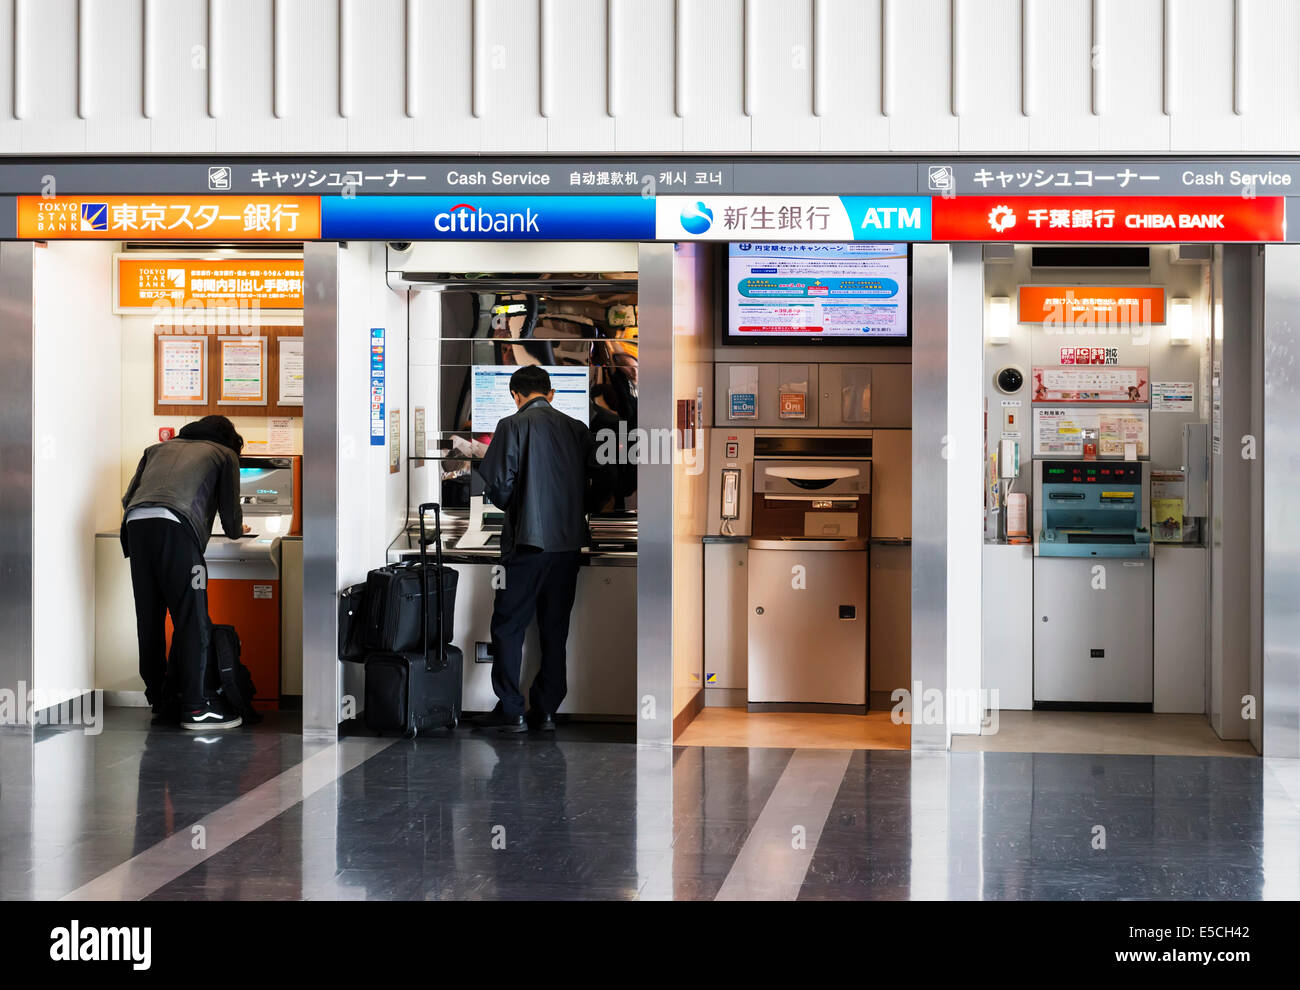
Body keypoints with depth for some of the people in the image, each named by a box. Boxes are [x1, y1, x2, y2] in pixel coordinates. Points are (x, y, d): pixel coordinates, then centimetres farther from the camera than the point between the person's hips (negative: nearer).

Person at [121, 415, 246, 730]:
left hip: (136, 523, 5)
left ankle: (161, 702, 15)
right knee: (192, 618, -2)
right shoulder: (225, 454, 24)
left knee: (149, 620, 9)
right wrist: (237, 530, 44)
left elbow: (128, 498, 31)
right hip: (176, 526, -5)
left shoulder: (160, 448, 35)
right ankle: (196, 706, -4)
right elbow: (230, 511, 22)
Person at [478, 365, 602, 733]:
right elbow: (596, 484, 6)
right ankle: (546, 710, 14)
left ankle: (511, 711, 2)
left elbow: (496, 483, -9)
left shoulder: (514, 426, -6)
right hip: (570, 543, 4)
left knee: (508, 626, 5)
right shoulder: (577, 429, 6)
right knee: (555, 628, 12)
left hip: (529, 541, -4)